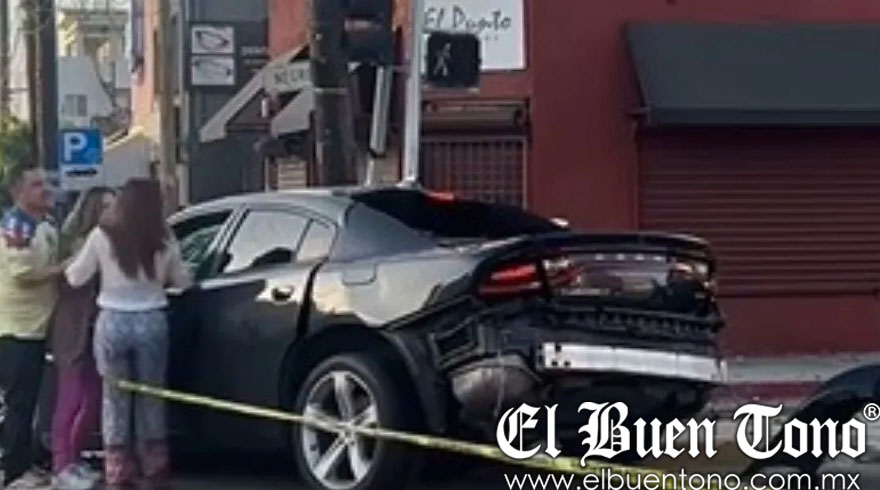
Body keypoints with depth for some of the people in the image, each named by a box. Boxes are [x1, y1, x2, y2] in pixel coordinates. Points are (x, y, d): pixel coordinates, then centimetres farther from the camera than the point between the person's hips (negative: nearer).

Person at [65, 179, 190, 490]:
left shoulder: (102, 236, -7)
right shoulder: (163, 240, -3)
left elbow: (75, 278, 2)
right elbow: (182, 282, 9)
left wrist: (68, 267, 24)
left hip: (113, 322, -1)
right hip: (152, 322, 1)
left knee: (116, 398, 9)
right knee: (151, 397, 13)